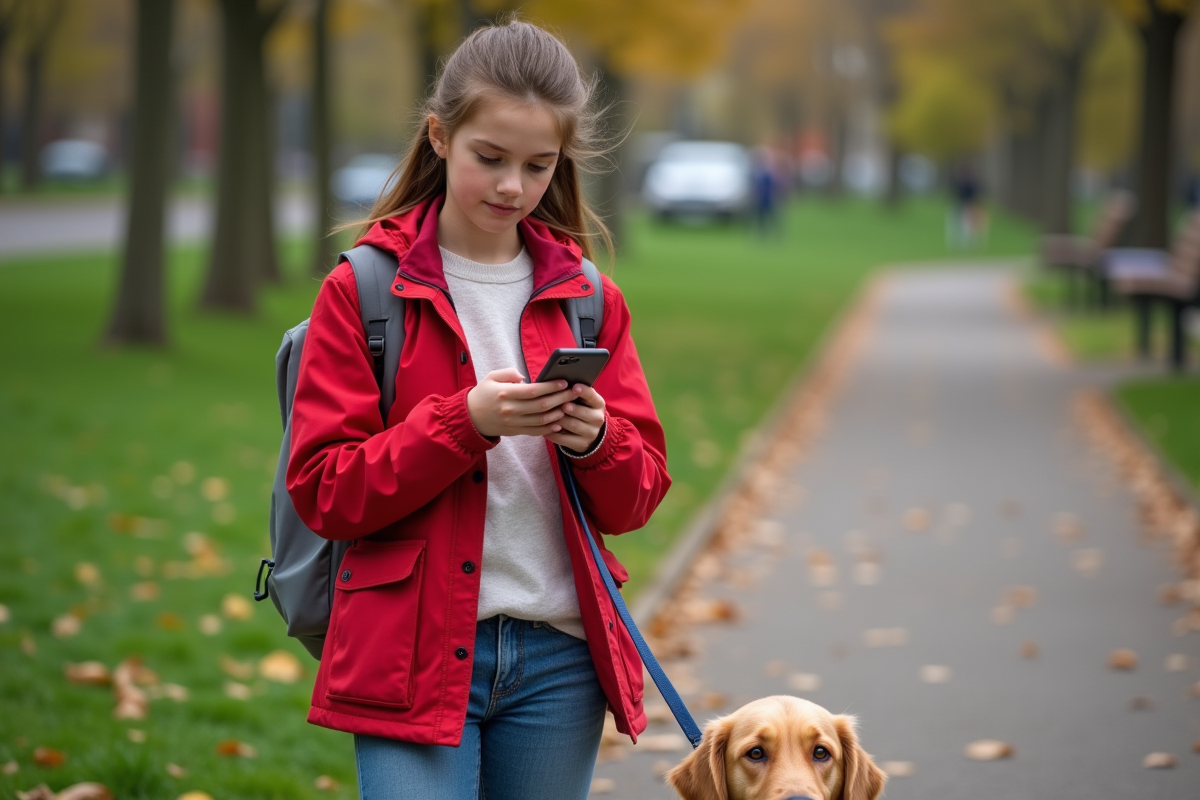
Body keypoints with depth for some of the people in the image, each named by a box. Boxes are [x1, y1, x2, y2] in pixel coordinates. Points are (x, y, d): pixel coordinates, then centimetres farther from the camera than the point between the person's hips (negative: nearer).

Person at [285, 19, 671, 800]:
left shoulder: (589, 300, 9)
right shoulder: (363, 291, -1)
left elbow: (639, 494, 10)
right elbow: (323, 490, -7)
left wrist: (597, 442, -12)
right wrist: (463, 423, -19)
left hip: (559, 655, 4)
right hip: (413, 653, -3)